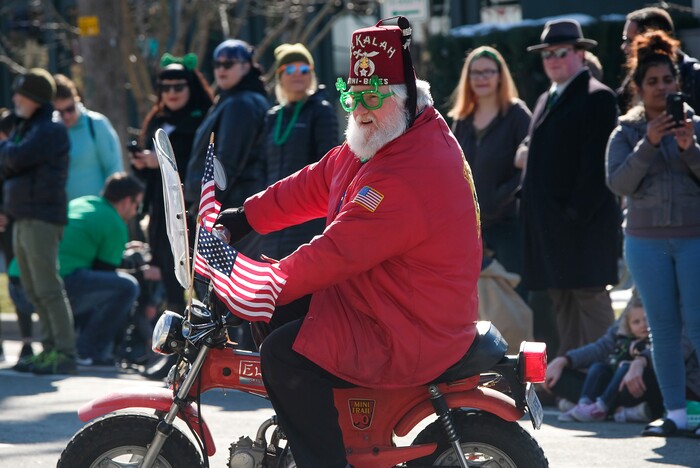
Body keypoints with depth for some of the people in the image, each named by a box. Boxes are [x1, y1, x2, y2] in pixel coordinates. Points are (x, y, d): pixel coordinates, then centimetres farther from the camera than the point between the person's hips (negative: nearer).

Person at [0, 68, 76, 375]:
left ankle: (65, 352, -11)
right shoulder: (25, 128, 20)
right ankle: (50, 348, 14)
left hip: (42, 219, -10)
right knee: (33, 291, 10)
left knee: (48, 288, -11)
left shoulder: (50, 130, -9)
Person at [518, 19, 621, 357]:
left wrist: (578, 212, -19)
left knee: (589, 295, -8)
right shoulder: (546, 100, 21)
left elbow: (597, 162, -14)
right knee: (562, 303, 10)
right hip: (548, 221, 9)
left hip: (582, 222, -9)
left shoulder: (597, 98, -7)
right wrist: (527, 203, 11)